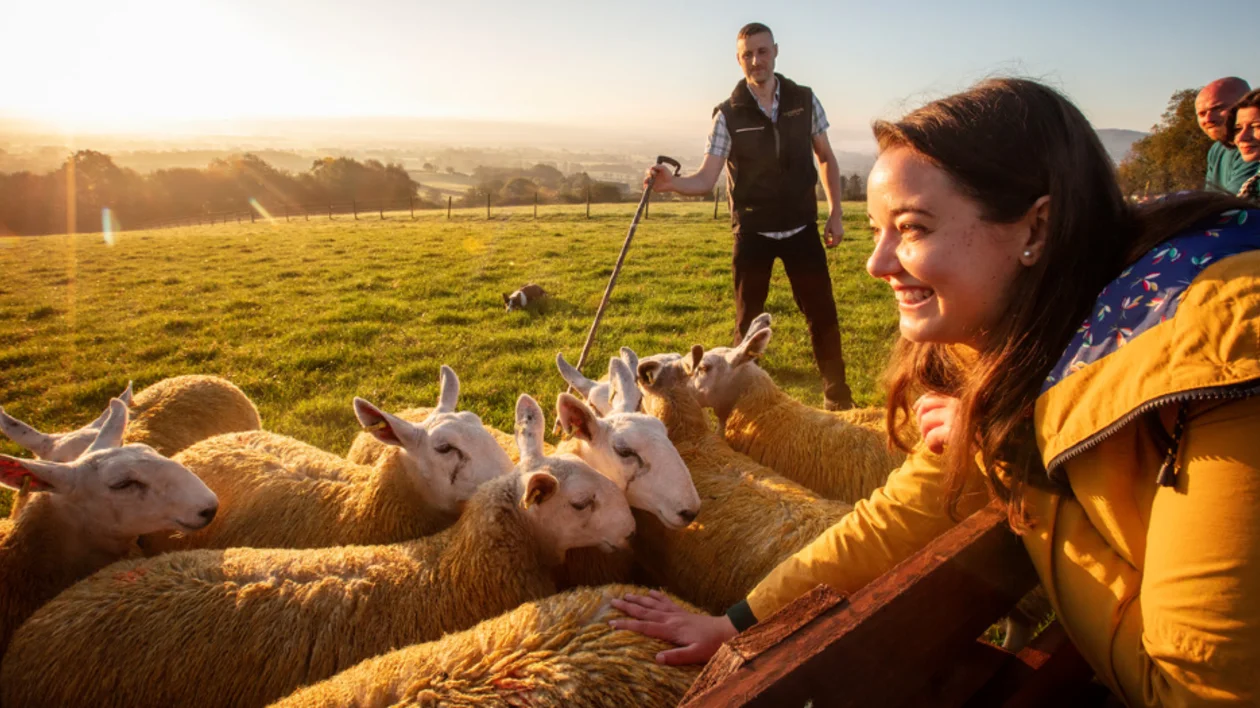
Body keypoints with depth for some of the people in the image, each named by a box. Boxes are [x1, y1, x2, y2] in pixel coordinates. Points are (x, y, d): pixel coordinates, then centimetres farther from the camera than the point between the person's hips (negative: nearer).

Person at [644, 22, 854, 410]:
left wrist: (835, 213, 4)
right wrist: (672, 182, -33)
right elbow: (706, 179, -13)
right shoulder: (728, 114, -8)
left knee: (822, 313, 3)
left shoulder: (804, 100, -1)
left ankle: (838, 397, 17)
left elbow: (826, 159, 10)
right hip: (752, 233, -1)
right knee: (748, 319, 8)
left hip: (802, 229, 2)